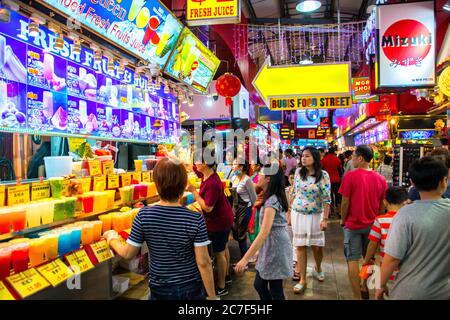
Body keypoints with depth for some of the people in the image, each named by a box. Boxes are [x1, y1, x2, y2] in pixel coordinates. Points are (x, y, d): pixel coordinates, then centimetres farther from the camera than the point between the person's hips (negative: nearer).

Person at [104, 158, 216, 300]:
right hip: (191, 289, -1)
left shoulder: (144, 215, -17)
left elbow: (128, 254, -6)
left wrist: (112, 238, 13)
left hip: (160, 290, 1)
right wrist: (212, 296, -5)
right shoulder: (196, 219, -21)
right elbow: (203, 262, -17)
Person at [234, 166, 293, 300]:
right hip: (270, 247, 9)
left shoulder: (271, 201, -23)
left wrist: (245, 259, -30)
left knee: (275, 291, 4)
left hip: (275, 248, -9)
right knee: (259, 285, 16)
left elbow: (264, 233, -30)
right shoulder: (275, 198, 6)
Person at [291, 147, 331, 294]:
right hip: (298, 214, 2)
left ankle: (318, 269, 41)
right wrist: (290, 210, 12)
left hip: (315, 215, -2)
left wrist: (325, 219, -15)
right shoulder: (298, 172, 0)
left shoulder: (323, 175, -11)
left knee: (317, 246, 10)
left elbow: (326, 198, -11)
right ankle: (302, 279, 15)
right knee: (300, 246, 4)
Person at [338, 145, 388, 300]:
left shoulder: (350, 176, -16)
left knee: (352, 260, 4)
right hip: (373, 224, 5)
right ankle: (365, 289, 34)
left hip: (354, 224, -4)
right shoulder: (380, 178, -3)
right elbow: (383, 204, 4)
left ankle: (357, 296, 8)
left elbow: (345, 202, -12)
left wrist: (343, 220, 3)